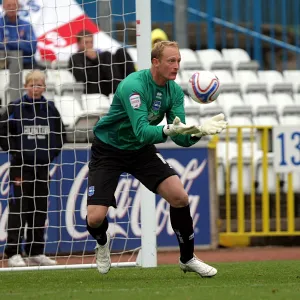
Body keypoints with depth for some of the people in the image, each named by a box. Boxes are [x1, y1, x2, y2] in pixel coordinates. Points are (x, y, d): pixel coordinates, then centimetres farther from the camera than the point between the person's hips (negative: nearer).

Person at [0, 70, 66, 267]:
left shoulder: (50, 109, 6)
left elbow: (61, 134, 15)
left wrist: (52, 152, 3)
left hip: (42, 166, 4)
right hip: (21, 166, -4)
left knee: (40, 210, 9)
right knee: (18, 209, -6)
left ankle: (36, 252, 16)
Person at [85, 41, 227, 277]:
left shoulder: (175, 91, -8)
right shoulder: (134, 85, -29)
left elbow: (181, 138, -13)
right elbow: (142, 131, -38)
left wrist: (197, 131, -34)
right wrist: (168, 130, -56)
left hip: (141, 150, 5)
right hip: (108, 149, -5)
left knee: (180, 197, -15)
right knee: (95, 218, -17)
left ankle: (187, 258, 6)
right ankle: (103, 242, 22)